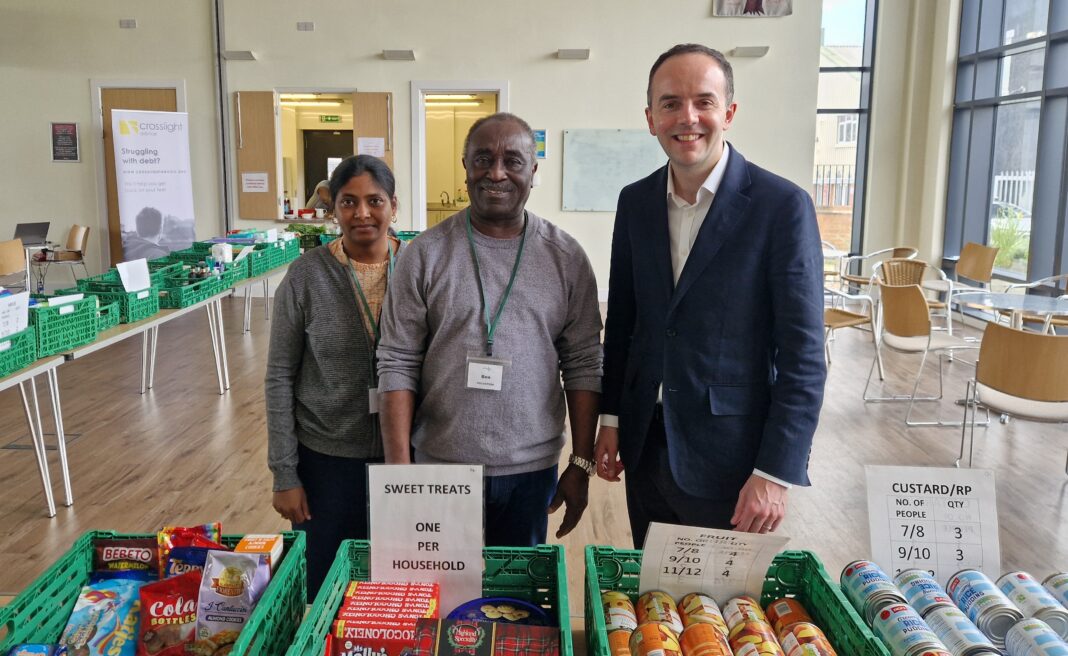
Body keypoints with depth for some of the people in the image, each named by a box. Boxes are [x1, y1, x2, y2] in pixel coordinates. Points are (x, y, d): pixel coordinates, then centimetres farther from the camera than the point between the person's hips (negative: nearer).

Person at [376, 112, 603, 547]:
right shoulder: (425, 255, -5)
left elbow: (583, 366, 1)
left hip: (532, 468, 1)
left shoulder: (567, 258, -1)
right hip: (440, 464, -1)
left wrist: (582, 465, -1)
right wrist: (399, 469, -10)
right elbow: (397, 365, -5)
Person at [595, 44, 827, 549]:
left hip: (731, 458, -4)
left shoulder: (782, 206, -13)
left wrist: (776, 473, -15)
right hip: (644, 448, 5)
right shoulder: (635, 202, 3)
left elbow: (803, 356, -13)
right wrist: (611, 418, 9)